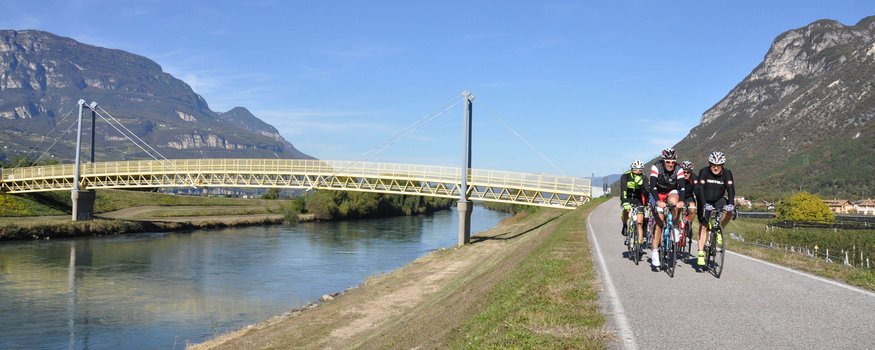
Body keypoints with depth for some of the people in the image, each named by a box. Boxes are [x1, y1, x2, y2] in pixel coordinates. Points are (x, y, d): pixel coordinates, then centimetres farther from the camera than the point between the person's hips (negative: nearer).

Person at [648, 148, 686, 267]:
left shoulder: (679, 170, -21)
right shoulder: (656, 168, -26)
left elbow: (682, 186, -30)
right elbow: (652, 186, -33)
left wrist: (681, 201, -49)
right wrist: (658, 201, -49)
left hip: (671, 192, 2)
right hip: (657, 194, -1)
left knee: (674, 201, -34)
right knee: (659, 219, -16)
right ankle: (654, 252, -13)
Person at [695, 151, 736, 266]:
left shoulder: (727, 173, -16)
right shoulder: (704, 172, -21)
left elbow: (731, 189, -26)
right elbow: (699, 189, -29)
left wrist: (730, 204, -43)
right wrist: (704, 204, -42)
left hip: (719, 200, 2)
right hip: (705, 201, -2)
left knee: (729, 212, -29)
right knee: (703, 226, -10)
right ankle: (701, 253, -7)